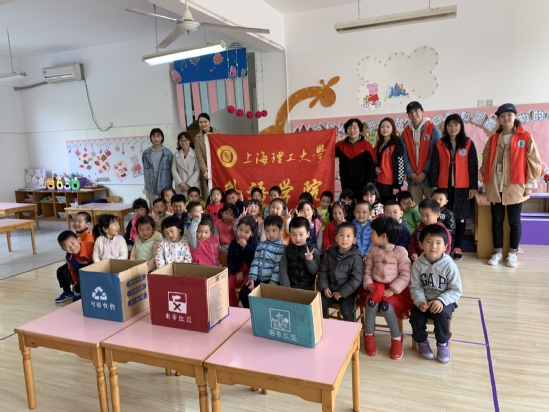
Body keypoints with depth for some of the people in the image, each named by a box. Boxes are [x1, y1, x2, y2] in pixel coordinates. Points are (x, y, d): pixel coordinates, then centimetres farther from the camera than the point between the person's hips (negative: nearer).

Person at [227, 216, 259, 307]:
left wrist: (245, 246, -26)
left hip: (251, 270, -4)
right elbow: (230, 259, 1)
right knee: (228, 285, -14)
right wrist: (236, 272, -10)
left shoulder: (254, 242, -8)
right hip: (238, 270, 4)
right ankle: (232, 306, 4)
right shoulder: (233, 242, 3)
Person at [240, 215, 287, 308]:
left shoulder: (282, 247, -7)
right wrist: (252, 278, -6)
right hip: (258, 279, 5)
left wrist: (272, 284, -18)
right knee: (243, 293, -7)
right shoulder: (261, 244, 11)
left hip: (271, 280, -5)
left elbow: (279, 268, -13)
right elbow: (255, 261, 5)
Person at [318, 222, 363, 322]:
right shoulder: (330, 253, 1)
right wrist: (324, 287, -7)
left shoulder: (355, 257, -12)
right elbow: (323, 272, 6)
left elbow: (356, 279, -15)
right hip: (330, 289, 4)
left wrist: (342, 292, -16)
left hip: (347, 292, -4)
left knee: (347, 312, -20)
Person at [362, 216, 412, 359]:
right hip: (377, 286, 3)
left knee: (386, 306, -31)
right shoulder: (373, 250, 6)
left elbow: (406, 275, -11)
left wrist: (393, 289, -20)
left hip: (395, 289, -3)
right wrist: (368, 284, -12)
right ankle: (368, 336, -9)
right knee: (372, 301, -29)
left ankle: (397, 338, -6)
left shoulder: (400, 251, -7)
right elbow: (368, 270, 7)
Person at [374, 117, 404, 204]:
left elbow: (399, 165, -11)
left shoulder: (396, 145, -7)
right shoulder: (378, 145, 15)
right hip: (379, 184, 7)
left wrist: (397, 185, -15)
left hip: (391, 184, -7)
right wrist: (375, 168, 1)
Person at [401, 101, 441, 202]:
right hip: (413, 178, 3)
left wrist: (425, 172, -11)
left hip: (429, 177, -3)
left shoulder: (433, 129, -2)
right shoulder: (405, 132, 10)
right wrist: (410, 173, -7)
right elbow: (404, 155, 6)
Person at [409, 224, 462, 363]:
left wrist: (441, 300, -26)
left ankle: (443, 343, 0)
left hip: (444, 301, -2)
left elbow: (456, 290, -11)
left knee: (441, 315, -30)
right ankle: (422, 341, 14)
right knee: (415, 318, -20)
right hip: (424, 300, 2)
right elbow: (415, 287, -6)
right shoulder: (418, 264, -9)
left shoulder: (449, 265, -15)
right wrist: (420, 302, -25)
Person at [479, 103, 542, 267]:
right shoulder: (493, 139, 8)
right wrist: (486, 182, 5)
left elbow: (534, 162, -2)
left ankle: (513, 253, 18)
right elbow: (485, 162, 10)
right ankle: (498, 252, 18)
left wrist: (530, 184, -5)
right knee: (497, 220, 8)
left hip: (516, 187, -3)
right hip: (495, 187, 3)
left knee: (514, 221, 6)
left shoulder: (526, 137, -1)